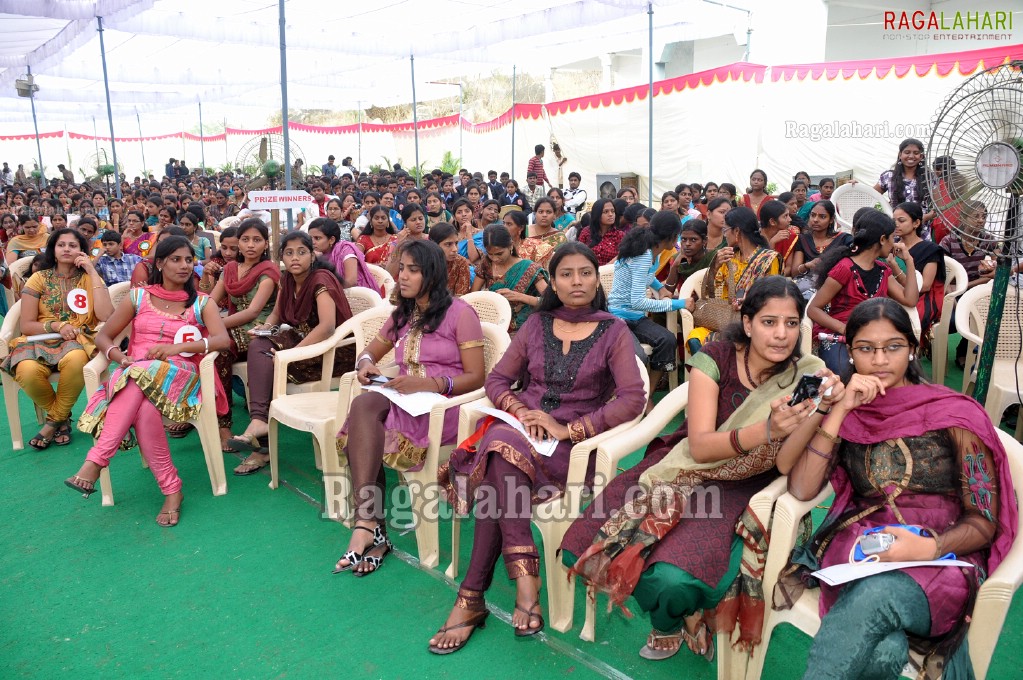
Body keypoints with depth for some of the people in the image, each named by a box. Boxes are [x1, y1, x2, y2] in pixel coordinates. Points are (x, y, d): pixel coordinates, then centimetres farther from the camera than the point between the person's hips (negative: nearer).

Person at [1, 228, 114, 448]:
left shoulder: (90, 279, 7)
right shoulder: (39, 279, 7)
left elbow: (105, 316, -12)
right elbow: (27, 325, 4)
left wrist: (92, 272, -8)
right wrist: (57, 325, -15)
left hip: (79, 340, -1)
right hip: (41, 340, 1)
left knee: (75, 360, -39)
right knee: (27, 370, -34)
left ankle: (54, 420, -13)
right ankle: (63, 417, -2)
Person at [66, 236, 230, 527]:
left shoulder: (201, 302, 11)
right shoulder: (138, 297, 16)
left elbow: (222, 339, -6)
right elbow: (103, 337, 15)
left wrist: (178, 347, -21)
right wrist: (120, 357, -8)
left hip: (178, 374, -2)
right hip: (132, 375, 2)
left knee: (141, 377, -38)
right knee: (144, 408, -37)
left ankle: (95, 462, -40)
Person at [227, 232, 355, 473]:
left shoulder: (321, 279, -17)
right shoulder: (288, 279, 8)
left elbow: (327, 326, -29)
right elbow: (277, 314, 19)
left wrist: (293, 352, -32)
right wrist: (265, 327, -4)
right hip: (301, 339, 8)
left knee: (267, 360, -23)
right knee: (259, 345, -16)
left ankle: (259, 422, -16)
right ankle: (260, 422, -19)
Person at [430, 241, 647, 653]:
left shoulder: (613, 331, 4)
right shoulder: (536, 324, 14)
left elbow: (633, 399, -7)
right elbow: (497, 379, 14)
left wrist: (568, 429, -15)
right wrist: (519, 410, -8)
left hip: (573, 442, -3)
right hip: (519, 428, 3)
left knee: (500, 450, -33)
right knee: (499, 447, -34)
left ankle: (472, 598, -30)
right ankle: (524, 575, -34)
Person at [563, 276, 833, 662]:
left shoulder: (804, 376, -6)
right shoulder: (714, 360, -8)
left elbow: (785, 464, -17)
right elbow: (700, 445, -17)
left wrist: (817, 412, -33)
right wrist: (766, 430, -33)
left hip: (738, 491, -2)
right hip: (682, 468, 2)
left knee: (674, 580, -31)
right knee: (581, 546, -12)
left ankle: (670, 623, 11)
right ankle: (678, 613, 14)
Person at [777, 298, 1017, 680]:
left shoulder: (953, 414, 0)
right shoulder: (848, 414, 7)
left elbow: (983, 522, 1)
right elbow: (801, 489, -6)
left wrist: (928, 547, -21)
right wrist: (840, 411, -11)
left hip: (941, 558, -1)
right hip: (861, 550, 1)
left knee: (876, 594, -37)